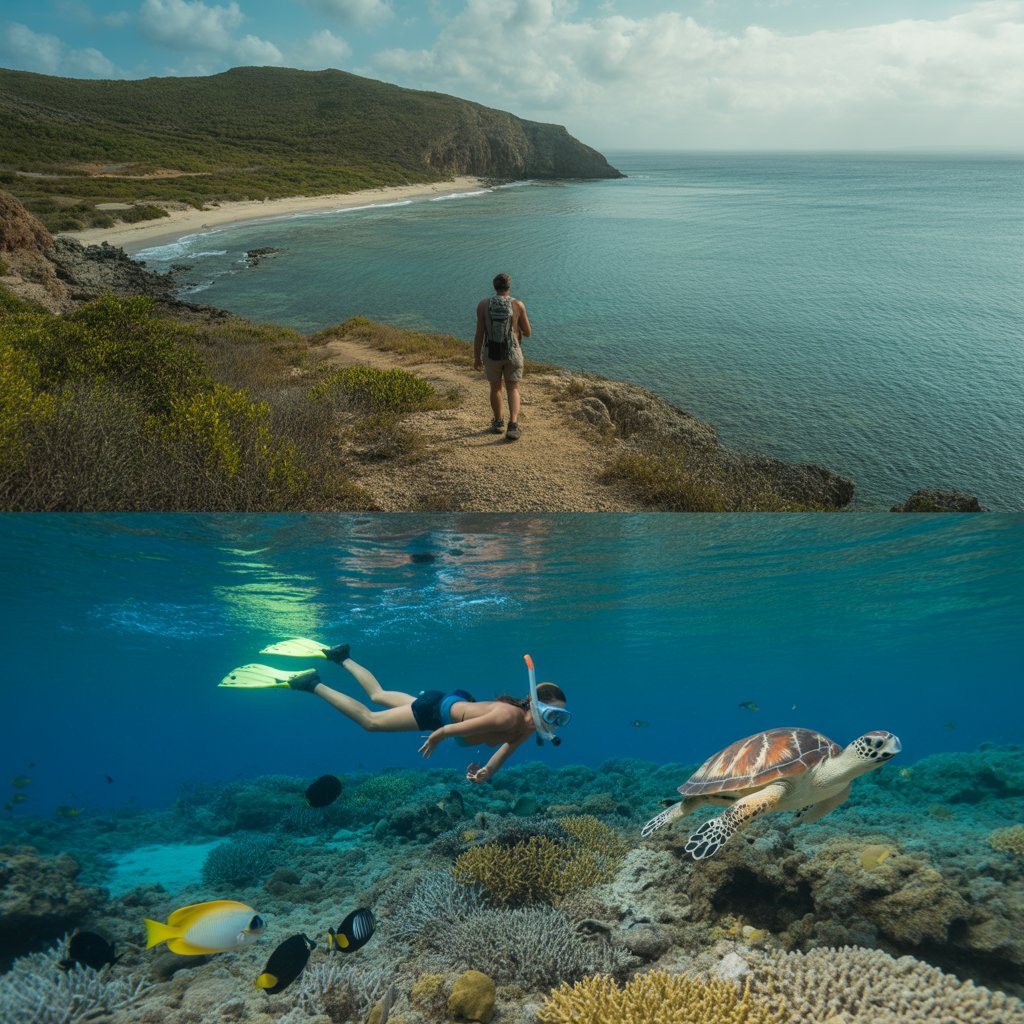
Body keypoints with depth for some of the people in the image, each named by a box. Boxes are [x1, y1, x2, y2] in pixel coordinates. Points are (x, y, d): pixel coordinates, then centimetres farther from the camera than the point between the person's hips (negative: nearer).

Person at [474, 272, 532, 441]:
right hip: (512, 353, -1)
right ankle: (513, 424, -13)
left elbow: (479, 334, -8)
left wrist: (476, 358, 1)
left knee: (495, 387, 21)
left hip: (492, 353, 1)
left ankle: (498, 422, 33)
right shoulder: (518, 305, -10)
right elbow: (528, 332, -3)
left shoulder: (483, 305, -9)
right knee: (513, 390, 7)